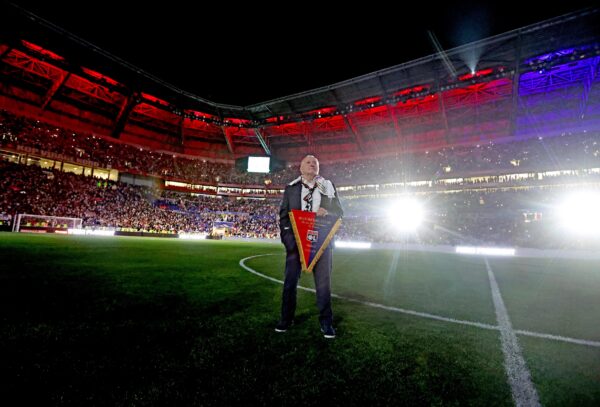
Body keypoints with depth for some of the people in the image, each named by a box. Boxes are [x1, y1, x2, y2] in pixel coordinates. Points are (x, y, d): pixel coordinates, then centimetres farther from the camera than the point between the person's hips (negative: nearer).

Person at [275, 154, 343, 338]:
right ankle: (286, 319, 26)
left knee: (323, 283, 5)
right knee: (290, 281, 8)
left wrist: (327, 211, -14)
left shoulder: (328, 186, 8)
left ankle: (326, 322, 21)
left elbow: (340, 212, 9)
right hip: (296, 241, 0)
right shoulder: (291, 188, 6)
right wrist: (287, 239, -8)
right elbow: (283, 215, 4)